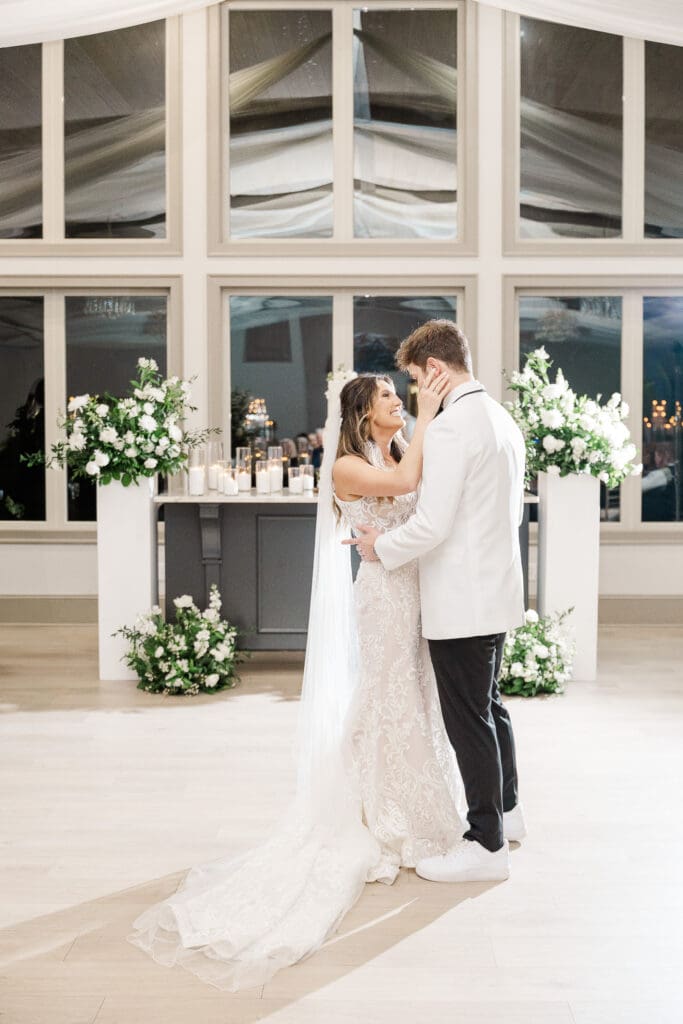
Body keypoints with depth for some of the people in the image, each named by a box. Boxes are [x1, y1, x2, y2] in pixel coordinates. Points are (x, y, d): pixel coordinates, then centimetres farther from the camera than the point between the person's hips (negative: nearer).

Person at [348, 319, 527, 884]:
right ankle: (505, 809, 41)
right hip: (498, 590, 10)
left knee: (470, 718, 1)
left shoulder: (450, 426, -20)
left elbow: (432, 525, -24)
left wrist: (382, 547, -5)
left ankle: (487, 844, 13)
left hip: (462, 600, -10)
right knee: (489, 704, 24)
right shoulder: (502, 418, 11)